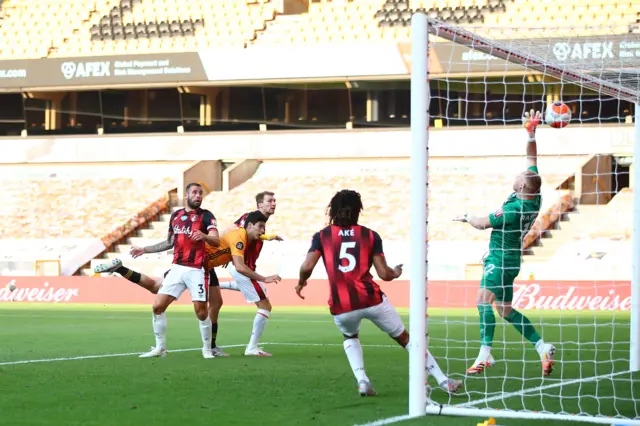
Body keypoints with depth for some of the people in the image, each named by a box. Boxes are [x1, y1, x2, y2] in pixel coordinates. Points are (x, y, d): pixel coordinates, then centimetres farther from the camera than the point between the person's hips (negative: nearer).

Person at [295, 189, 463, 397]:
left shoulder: (322, 236, 6)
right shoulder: (370, 235, 6)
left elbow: (307, 267, -6)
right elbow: (384, 274, 2)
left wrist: (301, 283, 15)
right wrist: (397, 272, 24)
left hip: (341, 307, 1)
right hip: (370, 299, -1)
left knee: (350, 336, 34)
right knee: (405, 338, 17)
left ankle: (362, 381, 14)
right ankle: (443, 381, 18)